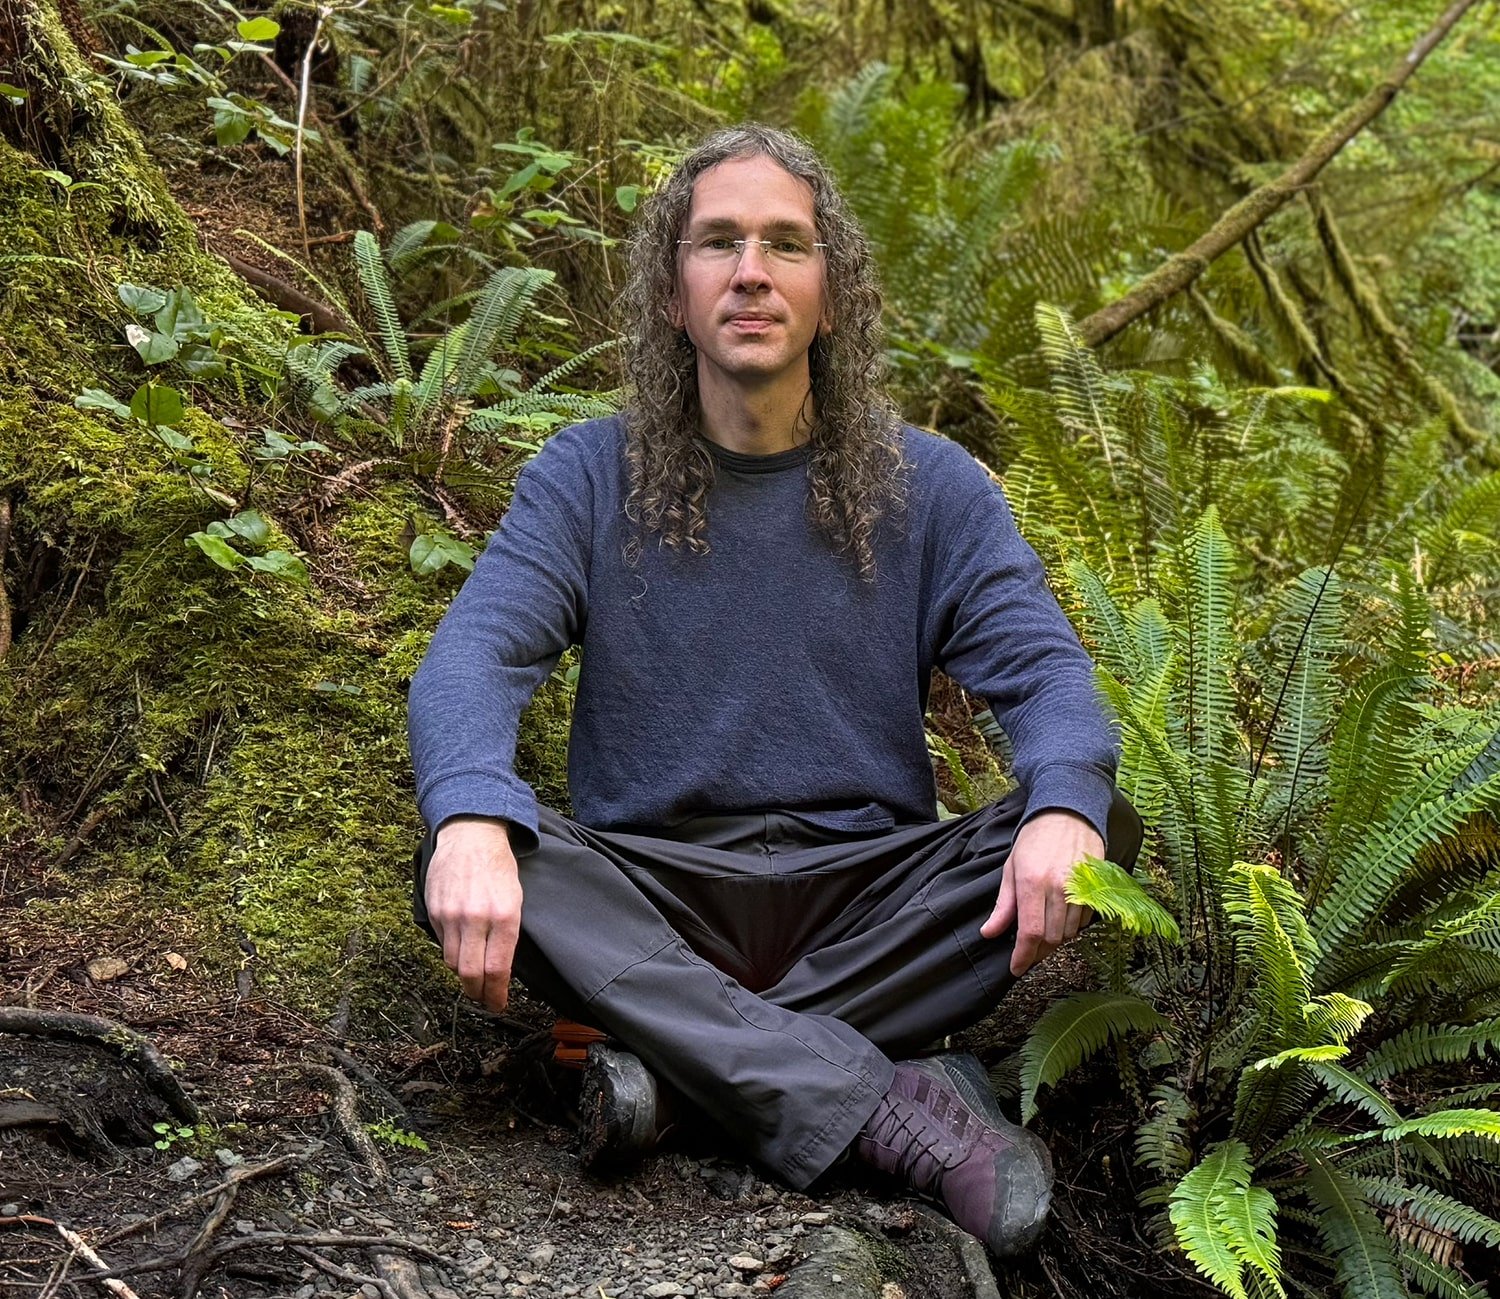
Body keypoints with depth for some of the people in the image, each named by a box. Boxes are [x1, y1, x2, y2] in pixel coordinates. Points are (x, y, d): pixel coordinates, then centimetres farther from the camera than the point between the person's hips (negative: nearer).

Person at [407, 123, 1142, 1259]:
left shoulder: (929, 488, 6)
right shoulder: (589, 478, 3)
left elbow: (1044, 668, -6)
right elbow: (473, 656, -11)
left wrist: (1064, 809, -31)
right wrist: (472, 822, -35)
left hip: (868, 891, 1)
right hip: (654, 893, -1)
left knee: (1101, 828, -24)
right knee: (477, 860, -31)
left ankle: (682, 1056, -28)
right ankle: (892, 1108, -34)